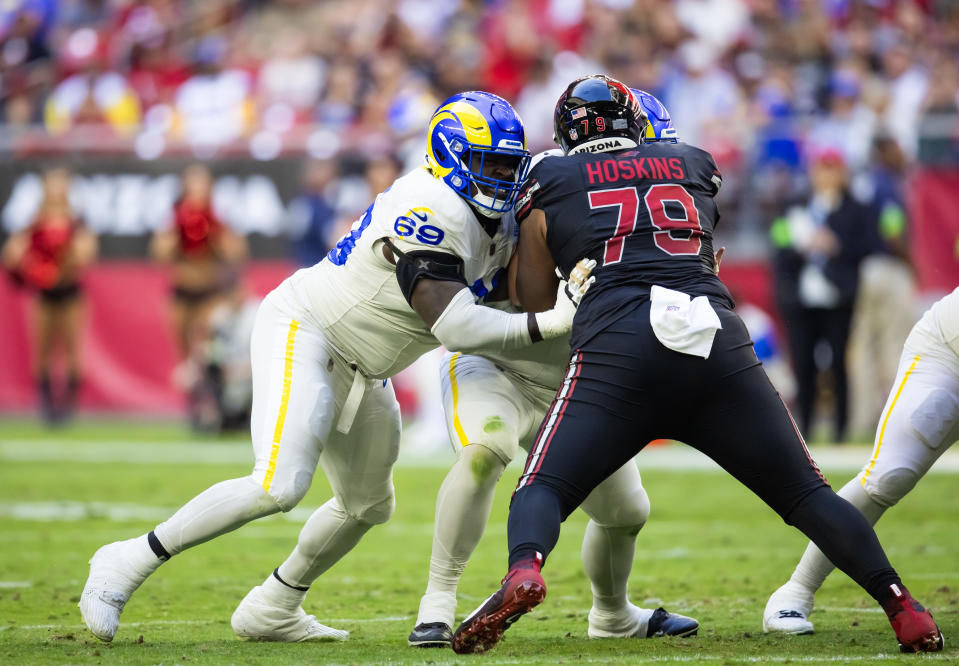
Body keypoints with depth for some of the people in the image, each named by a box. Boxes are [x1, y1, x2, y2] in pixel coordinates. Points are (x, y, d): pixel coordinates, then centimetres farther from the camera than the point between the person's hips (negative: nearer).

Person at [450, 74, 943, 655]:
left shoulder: (550, 183, 19)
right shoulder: (695, 167, 26)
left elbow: (535, 302, 26)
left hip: (618, 345, -2)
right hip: (719, 340, 2)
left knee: (542, 491, 2)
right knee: (807, 494, 9)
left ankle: (524, 570, -30)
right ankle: (903, 608, -4)